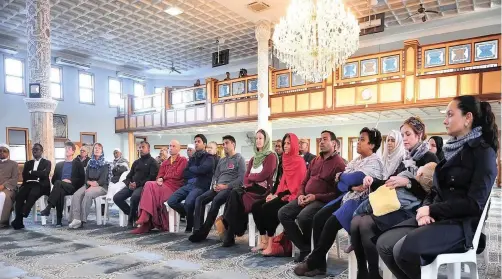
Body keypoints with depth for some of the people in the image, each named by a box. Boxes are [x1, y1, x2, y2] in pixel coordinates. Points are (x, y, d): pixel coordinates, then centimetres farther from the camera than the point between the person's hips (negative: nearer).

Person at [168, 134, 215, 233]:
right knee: (171, 201, -13)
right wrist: (196, 173, -2)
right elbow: (185, 174, 13)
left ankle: (190, 225, -3)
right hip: (188, 185, 6)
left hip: (201, 186, -6)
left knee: (188, 202, -32)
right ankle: (189, 214, 12)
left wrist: (191, 169, 4)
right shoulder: (192, 158, 23)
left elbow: (201, 169, -14)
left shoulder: (209, 158, 4)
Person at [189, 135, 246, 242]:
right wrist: (214, 185, -1)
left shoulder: (239, 159, 1)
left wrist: (226, 186, -16)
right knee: (199, 199, -16)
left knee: (216, 201, -33)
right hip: (217, 188, 7)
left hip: (230, 188, -7)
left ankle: (204, 231, -25)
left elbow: (241, 178, -9)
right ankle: (198, 229, -19)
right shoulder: (221, 160, 24)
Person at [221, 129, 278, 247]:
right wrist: (248, 184, -9)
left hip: (263, 189, -6)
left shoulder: (271, 156, -1)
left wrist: (250, 177, 4)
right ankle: (230, 231, -27)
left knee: (236, 196, -26)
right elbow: (246, 176, 13)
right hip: (252, 188, 6)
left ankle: (231, 233, -19)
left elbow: (263, 176, -12)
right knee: (234, 192, -25)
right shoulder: (253, 159, 23)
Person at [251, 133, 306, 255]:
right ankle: (263, 241, -8)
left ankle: (270, 245, -21)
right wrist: (275, 194, -1)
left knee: (267, 208, -28)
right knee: (256, 206, -9)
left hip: (292, 196, -8)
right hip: (282, 194, 8)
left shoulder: (299, 161, -10)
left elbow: (296, 185, -15)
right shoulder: (286, 160, 15)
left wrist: (277, 195, -15)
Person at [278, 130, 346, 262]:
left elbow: (338, 193, -13)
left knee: (303, 216, -33)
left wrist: (316, 197, -19)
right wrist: (301, 195, -1)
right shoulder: (315, 160, 18)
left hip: (323, 201, -7)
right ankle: (304, 248, -4)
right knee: (283, 213, -11)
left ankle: (311, 248, -1)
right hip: (306, 198, 7)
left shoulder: (339, 163, -6)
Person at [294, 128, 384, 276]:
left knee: (332, 223, -25)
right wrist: (351, 187, -16)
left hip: (360, 201, -8)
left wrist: (341, 176, -2)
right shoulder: (356, 160, 16)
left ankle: (312, 262, -11)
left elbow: (353, 178, -23)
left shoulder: (374, 162, -8)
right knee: (318, 217, -9)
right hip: (347, 197, 8)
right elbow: (340, 184, 5)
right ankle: (319, 263, -8)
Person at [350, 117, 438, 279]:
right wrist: (373, 181, 5)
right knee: (356, 221, -17)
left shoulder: (429, 158, 2)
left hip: (411, 210, -7)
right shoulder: (406, 159, 23)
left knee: (367, 223, -29)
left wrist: (407, 182, -21)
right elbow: (392, 184, 22)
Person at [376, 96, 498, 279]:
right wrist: (425, 210, -5)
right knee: (384, 244, -11)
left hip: (461, 223, -7)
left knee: (404, 249, -29)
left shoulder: (483, 152, -5)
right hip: (435, 217, 7)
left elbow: (475, 203, -15)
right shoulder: (451, 150, 19)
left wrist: (431, 210, -13)